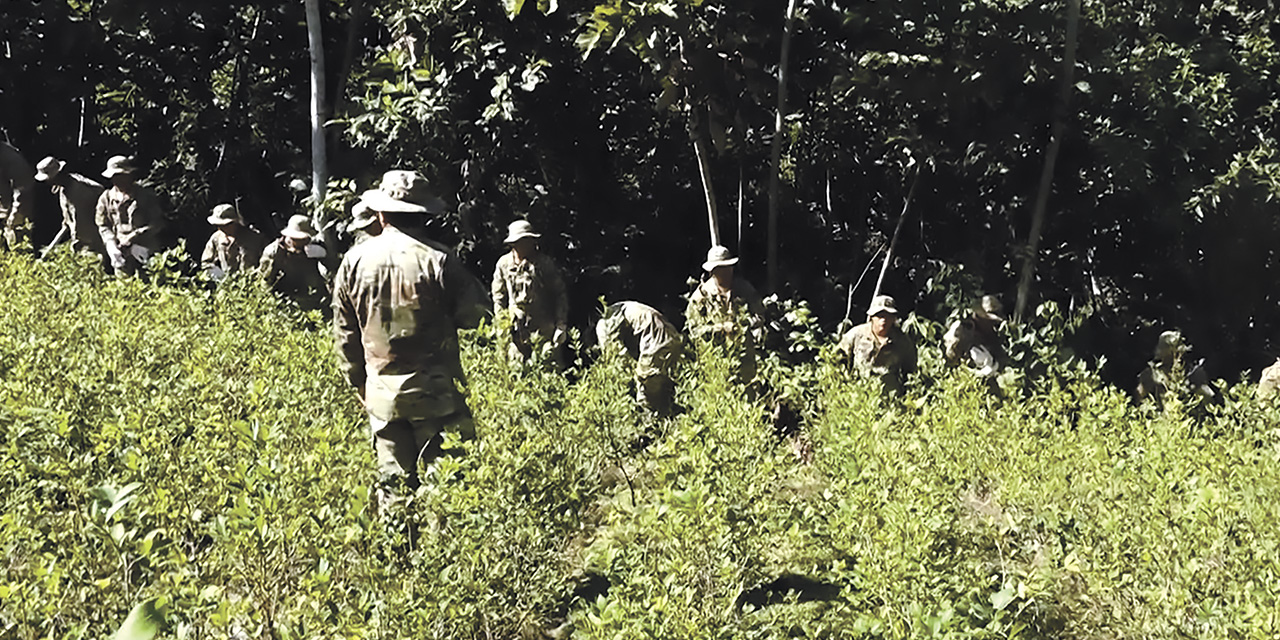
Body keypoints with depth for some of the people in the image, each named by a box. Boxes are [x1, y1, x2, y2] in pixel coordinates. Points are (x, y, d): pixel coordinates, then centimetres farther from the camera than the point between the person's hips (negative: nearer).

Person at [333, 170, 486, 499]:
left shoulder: (355, 260, 2)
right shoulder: (438, 262, -12)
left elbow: (344, 330, 9)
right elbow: (471, 316, -3)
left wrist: (359, 382, 19)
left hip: (380, 389, 4)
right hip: (433, 388, -4)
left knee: (393, 479, 9)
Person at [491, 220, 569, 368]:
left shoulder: (544, 262, -3)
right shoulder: (504, 264, 3)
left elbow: (560, 294, 1)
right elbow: (498, 296, 13)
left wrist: (561, 325, -3)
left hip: (543, 328, -2)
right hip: (516, 329, 2)